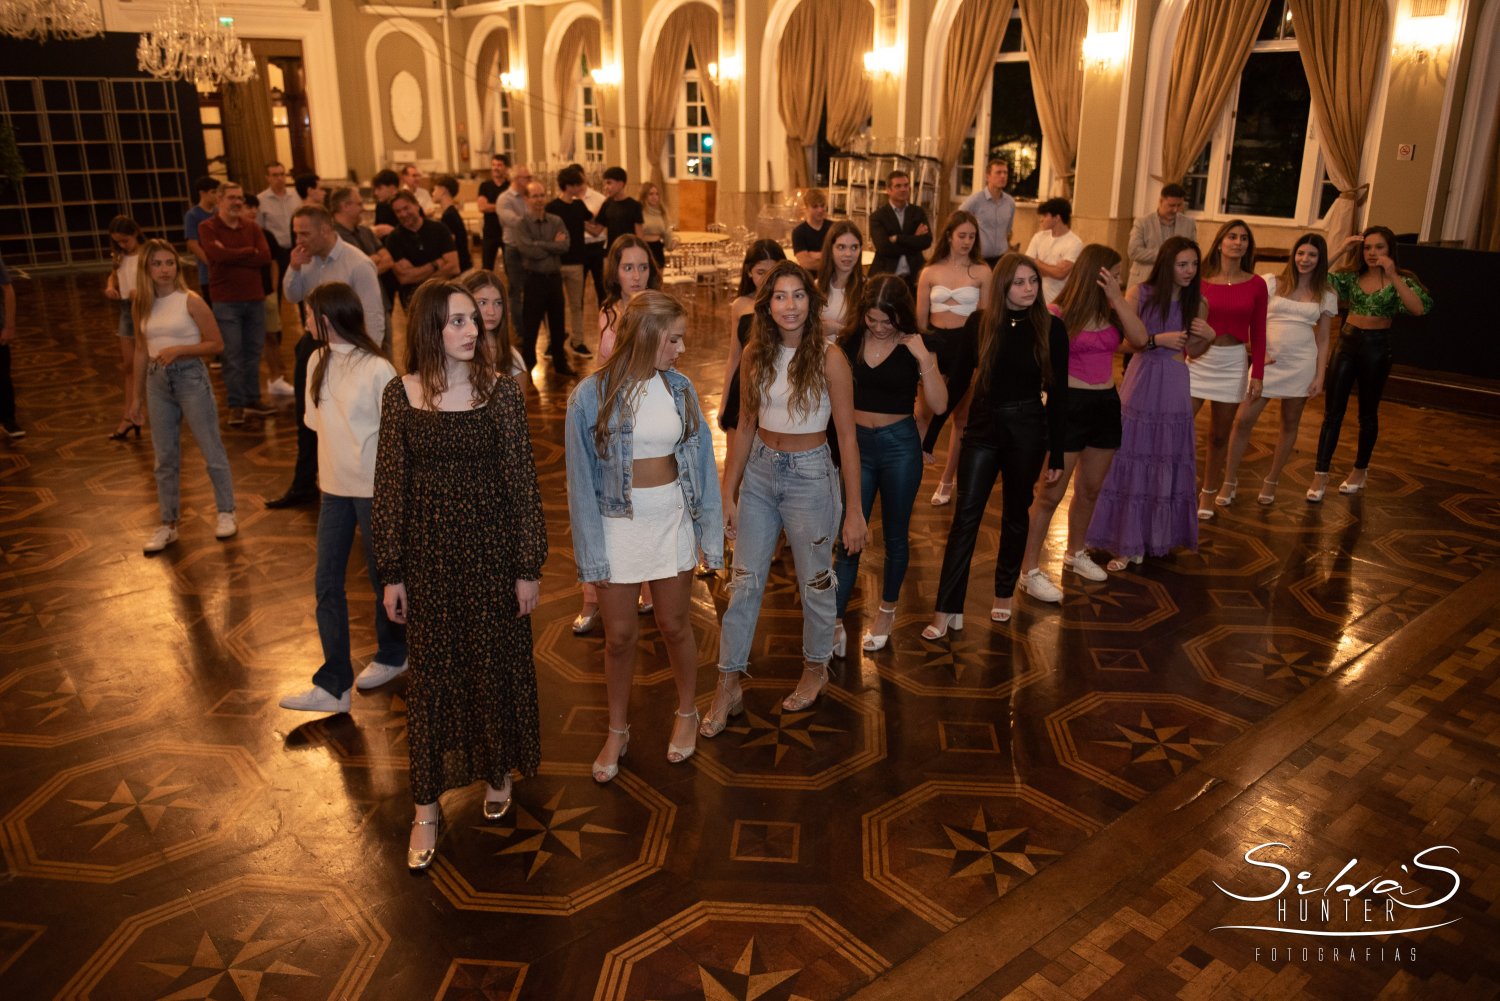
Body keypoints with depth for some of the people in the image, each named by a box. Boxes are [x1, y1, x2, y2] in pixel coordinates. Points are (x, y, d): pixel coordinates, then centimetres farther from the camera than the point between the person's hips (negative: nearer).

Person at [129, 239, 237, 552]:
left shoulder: (191, 301, -8)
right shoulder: (141, 305, 6)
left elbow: (216, 344, -6)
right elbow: (142, 350, 14)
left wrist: (179, 349, -20)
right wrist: (138, 396, 16)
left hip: (191, 377, -4)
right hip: (158, 380, 5)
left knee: (211, 450, 3)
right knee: (165, 457, 9)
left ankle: (226, 513, 18)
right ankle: (168, 524, 17)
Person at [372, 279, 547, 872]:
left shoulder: (500, 391, -7)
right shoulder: (400, 394, -4)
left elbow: (522, 483, -5)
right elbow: (390, 487, 0)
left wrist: (529, 567, -4)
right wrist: (391, 573, 1)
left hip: (491, 549, -1)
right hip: (428, 553, 1)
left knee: (496, 665, 13)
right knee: (431, 674, 10)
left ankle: (498, 772, 38)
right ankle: (426, 807, 23)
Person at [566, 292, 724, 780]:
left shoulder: (679, 387, -4)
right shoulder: (592, 396, -13)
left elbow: (701, 459, 1)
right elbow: (582, 479, -9)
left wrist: (711, 529, 1)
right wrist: (591, 552, -8)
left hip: (672, 519, 2)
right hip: (618, 524, -2)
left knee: (674, 624, 15)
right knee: (620, 635, 11)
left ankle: (686, 712, 39)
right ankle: (618, 729, 32)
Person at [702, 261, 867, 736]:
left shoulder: (828, 357, -13)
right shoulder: (755, 355, -1)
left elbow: (847, 436, -11)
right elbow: (745, 429, 6)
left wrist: (854, 510, -11)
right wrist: (729, 495, 6)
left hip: (810, 475, -4)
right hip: (759, 472, 4)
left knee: (815, 580, 13)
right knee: (744, 580, 8)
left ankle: (816, 667, 37)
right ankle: (728, 687, 19)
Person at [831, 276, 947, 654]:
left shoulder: (915, 346, -8)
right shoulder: (850, 341, -2)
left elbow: (938, 405, -15)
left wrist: (924, 359, -23)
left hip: (899, 445, -1)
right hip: (856, 443, 1)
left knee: (895, 535, 13)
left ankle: (887, 612, 32)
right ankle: (835, 622, 5)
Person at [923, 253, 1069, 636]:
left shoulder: (1051, 327, -6)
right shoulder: (980, 323, -3)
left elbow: (1058, 393, -2)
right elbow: (958, 381, 1)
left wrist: (1057, 452, -2)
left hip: (1027, 430, 0)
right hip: (983, 427, 0)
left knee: (1015, 515, 14)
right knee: (965, 518, -4)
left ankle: (1004, 594, 33)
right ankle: (948, 610, 0)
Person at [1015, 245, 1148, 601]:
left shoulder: (1111, 310, 5)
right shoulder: (1057, 314, -12)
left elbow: (1140, 339, -10)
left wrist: (1117, 298, -12)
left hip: (1107, 404, 7)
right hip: (1070, 405, -7)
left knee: (1090, 489, 18)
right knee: (1051, 493, -4)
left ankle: (1075, 553, 37)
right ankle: (1029, 570, 4)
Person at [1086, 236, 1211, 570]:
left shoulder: (1197, 303, 4)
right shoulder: (1140, 294, -5)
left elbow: (1193, 352, 13)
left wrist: (1208, 336, -6)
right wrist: (1157, 339, -19)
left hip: (1175, 390, 3)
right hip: (1141, 385, -3)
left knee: (1168, 464, 9)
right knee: (1132, 463, 2)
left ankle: (1158, 537, 24)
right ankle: (1127, 544, 14)